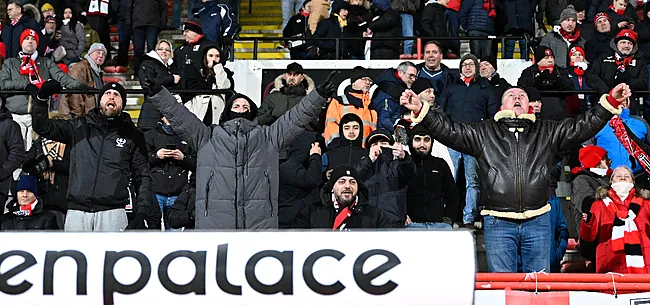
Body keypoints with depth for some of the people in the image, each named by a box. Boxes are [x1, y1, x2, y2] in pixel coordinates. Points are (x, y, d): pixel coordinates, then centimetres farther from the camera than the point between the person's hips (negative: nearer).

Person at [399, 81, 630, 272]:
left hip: (537, 222, 1)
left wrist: (611, 102, -6)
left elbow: (583, 127, 7)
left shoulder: (546, 132, 13)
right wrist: (420, 110, -11)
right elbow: (449, 131, 3)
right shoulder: (484, 133, 11)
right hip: (498, 223, -1)